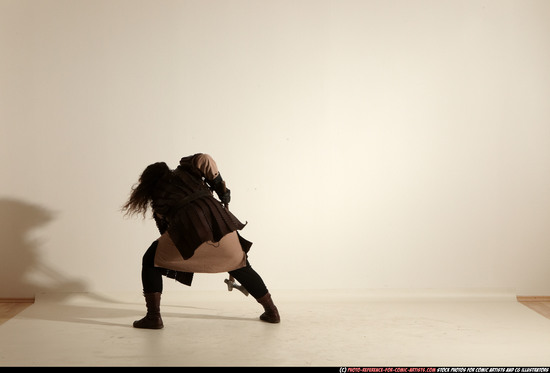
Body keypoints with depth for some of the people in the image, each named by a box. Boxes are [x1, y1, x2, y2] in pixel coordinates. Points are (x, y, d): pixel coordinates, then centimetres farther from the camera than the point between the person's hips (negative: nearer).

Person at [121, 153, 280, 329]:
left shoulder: (157, 198, 26)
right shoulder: (184, 171, 28)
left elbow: (166, 228, 25)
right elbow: (204, 159, 8)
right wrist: (221, 189, 16)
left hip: (187, 225, -2)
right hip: (216, 217, 2)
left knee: (151, 261, 19)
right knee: (241, 267, 22)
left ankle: (153, 317, 12)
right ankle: (271, 311, 30)